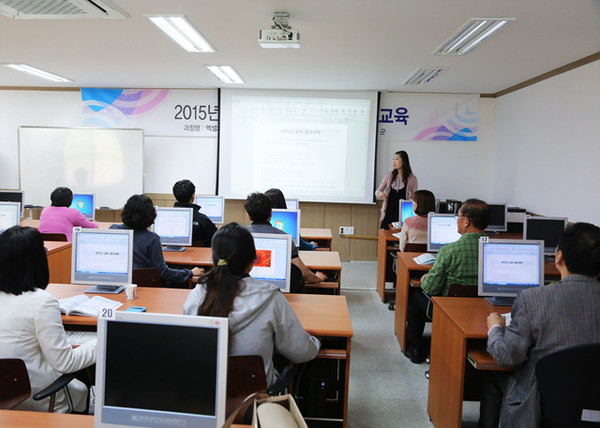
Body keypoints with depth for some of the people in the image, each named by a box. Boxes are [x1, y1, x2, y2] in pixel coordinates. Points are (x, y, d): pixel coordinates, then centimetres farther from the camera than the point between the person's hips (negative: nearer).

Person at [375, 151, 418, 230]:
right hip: (388, 213, 2)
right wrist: (379, 193, -13)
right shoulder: (389, 176, 7)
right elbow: (377, 191, 9)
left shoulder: (412, 179, -1)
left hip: (403, 214, -2)